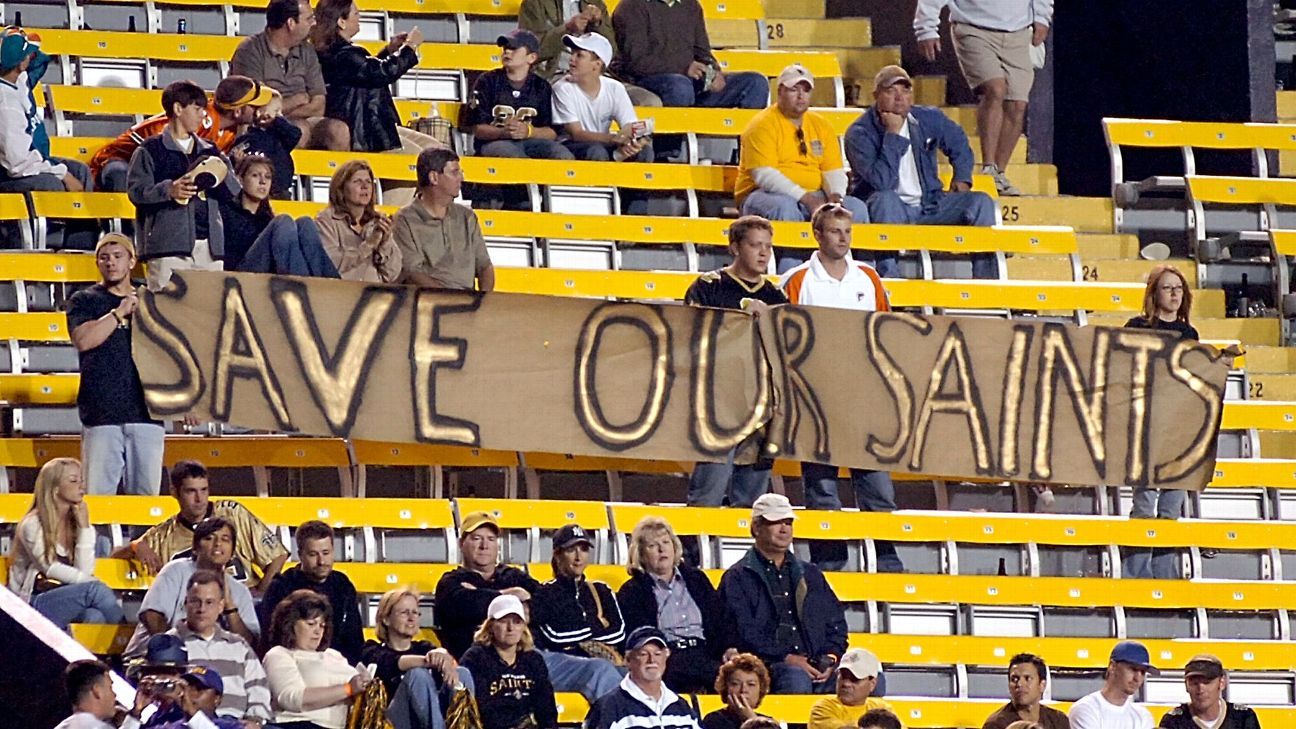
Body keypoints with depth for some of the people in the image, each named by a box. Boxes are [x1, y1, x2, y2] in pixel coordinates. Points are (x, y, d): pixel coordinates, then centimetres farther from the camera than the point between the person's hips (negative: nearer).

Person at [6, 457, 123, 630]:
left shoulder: (75, 523, 10)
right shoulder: (32, 525, -5)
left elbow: (84, 571, -1)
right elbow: (50, 569, -11)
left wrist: (84, 527, -4)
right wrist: (93, 583, -15)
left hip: (65, 600, 4)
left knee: (95, 616, -32)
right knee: (93, 589, -28)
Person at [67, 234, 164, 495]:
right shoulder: (84, 301, 10)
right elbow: (83, 339, -10)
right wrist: (120, 312, -5)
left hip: (147, 413, 3)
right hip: (102, 414, -3)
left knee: (146, 494, 1)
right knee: (98, 494, -7)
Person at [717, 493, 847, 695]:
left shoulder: (811, 574, 28)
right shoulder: (737, 578, 10)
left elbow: (836, 622, 24)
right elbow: (743, 633, -3)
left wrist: (830, 658, 2)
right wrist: (786, 659, -15)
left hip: (817, 668, 4)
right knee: (796, 678, -40)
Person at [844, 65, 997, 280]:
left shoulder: (929, 119, 5)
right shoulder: (860, 133, -13)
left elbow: (958, 143, 28)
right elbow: (881, 182, -27)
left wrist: (962, 178, 14)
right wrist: (893, 134, -24)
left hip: (929, 207, 5)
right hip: (889, 212, -5)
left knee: (981, 202, -11)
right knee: (885, 198, -38)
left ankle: (986, 279, -9)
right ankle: (887, 277, -42)